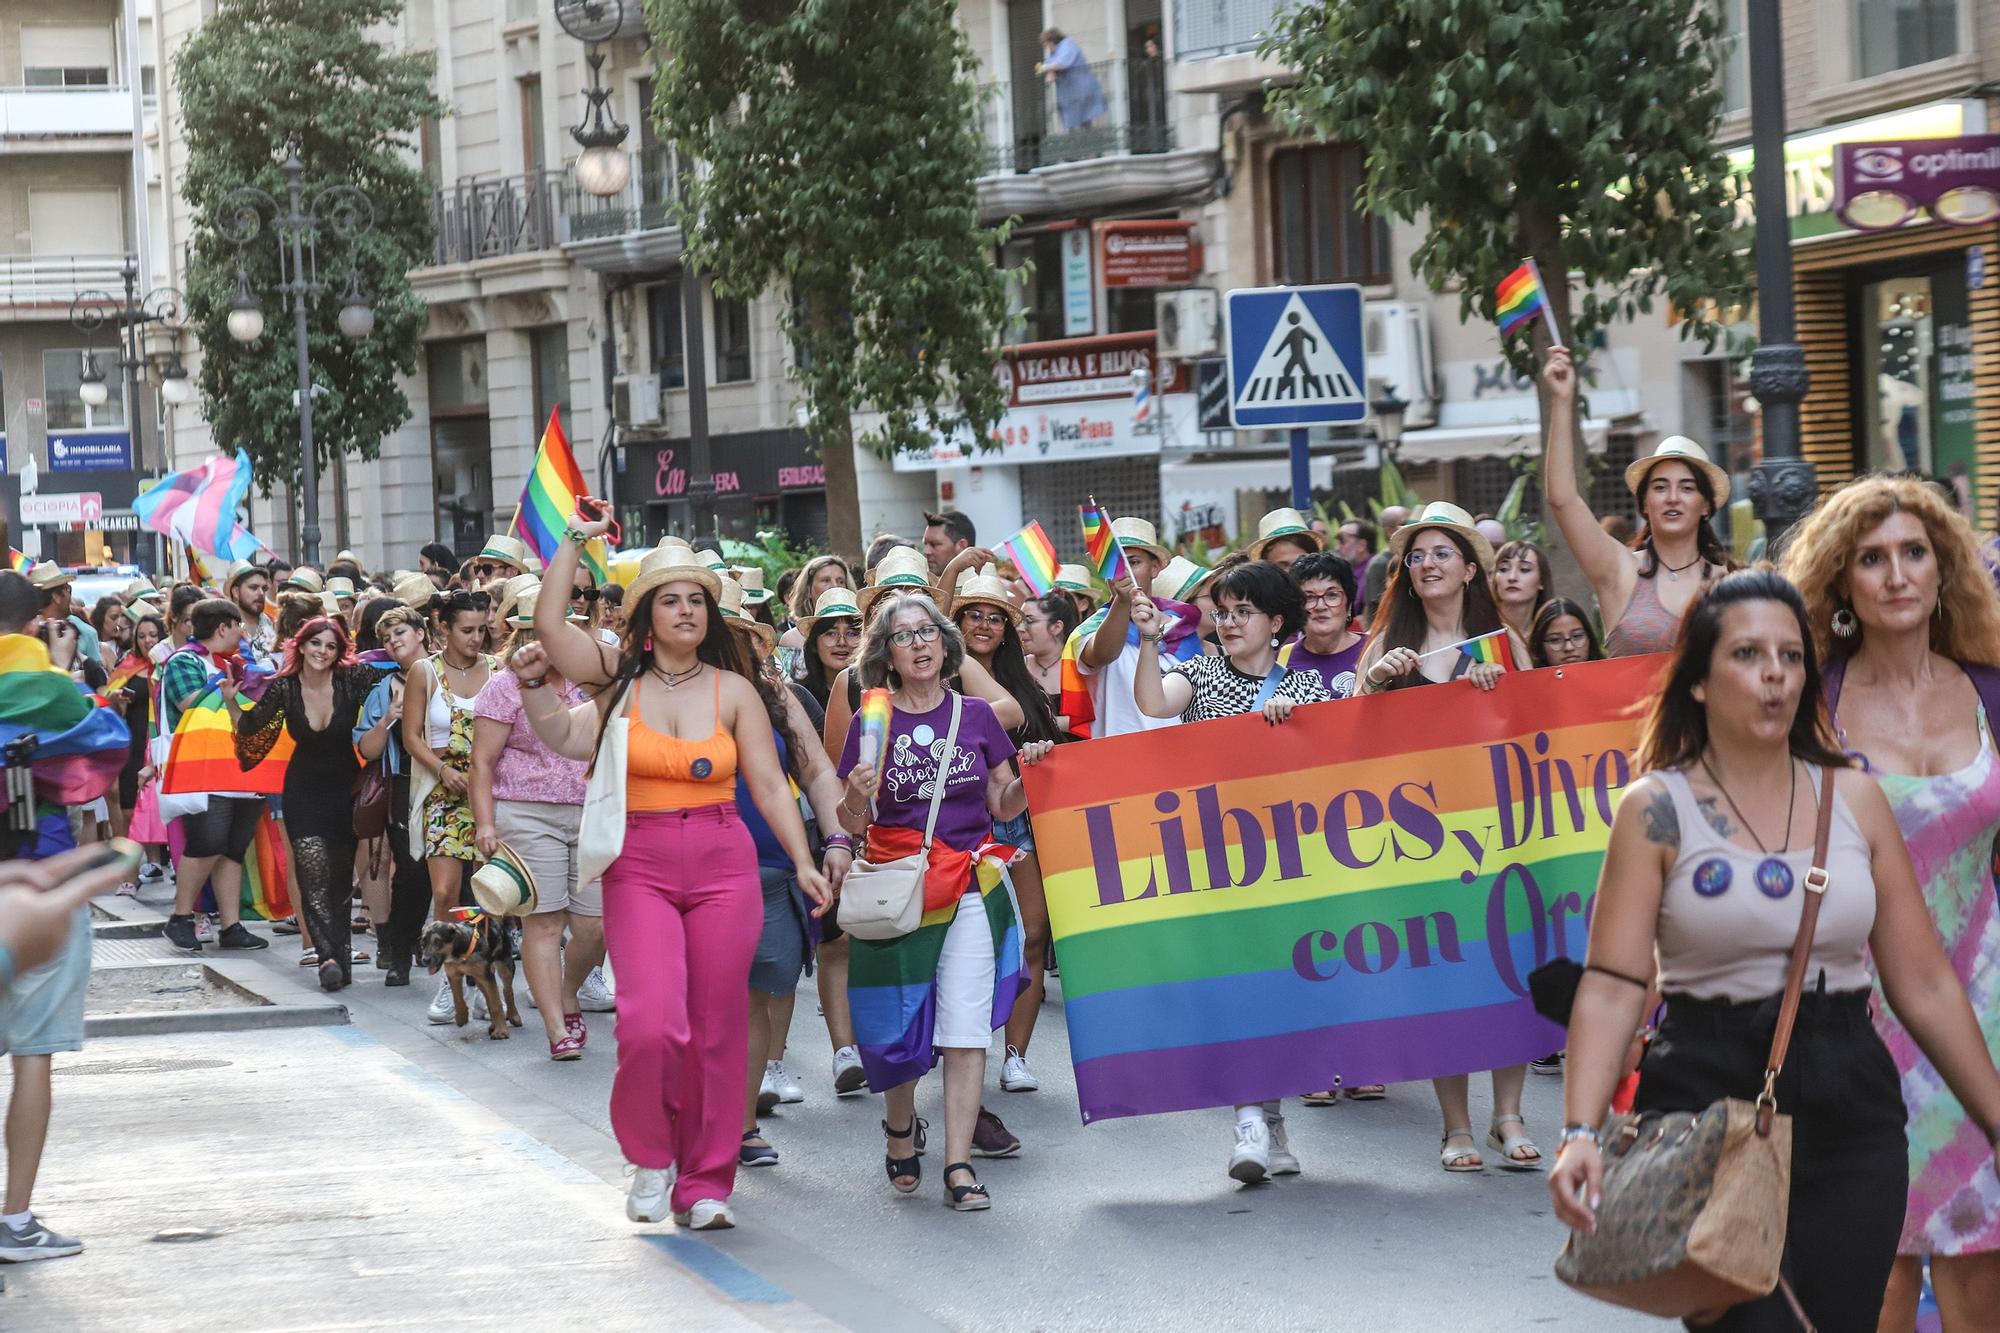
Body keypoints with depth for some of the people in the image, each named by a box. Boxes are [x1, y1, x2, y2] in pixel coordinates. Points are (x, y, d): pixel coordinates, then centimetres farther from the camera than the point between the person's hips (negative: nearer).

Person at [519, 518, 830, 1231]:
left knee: (716, 1030, 3)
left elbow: (770, 785, 5)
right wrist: (577, 537, -6)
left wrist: (804, 863, -4)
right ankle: (651, 1155, 9)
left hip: (724, 865, 1)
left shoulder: (733, 690, 6)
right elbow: (549, 622, -9)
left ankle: (705, 1184, 14)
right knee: (651, 1023, -16)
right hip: (639, 868, -1)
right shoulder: (620, 678, 4)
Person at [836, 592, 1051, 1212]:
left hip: (970, 886, 0)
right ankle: (902, 1127, 34)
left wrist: (1029, 776, -7)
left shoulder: (975, 715, 6)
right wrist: (858, 795, -17)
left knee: (965, 1028, -7)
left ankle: (959, 1164, -7)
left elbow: (1003, 806, 12)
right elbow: (852, 824, 4)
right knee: (900, 1022, 6)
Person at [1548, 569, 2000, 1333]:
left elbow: (1926, 987, 8)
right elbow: (1612, 986, -11)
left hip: (1849, 1105, 3)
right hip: (1708, 1096, -3)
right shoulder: (1658, 810, -3)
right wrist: (1581, 1131, -24)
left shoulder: (1855, 799, 6)